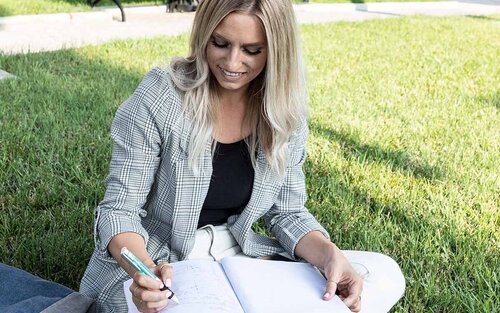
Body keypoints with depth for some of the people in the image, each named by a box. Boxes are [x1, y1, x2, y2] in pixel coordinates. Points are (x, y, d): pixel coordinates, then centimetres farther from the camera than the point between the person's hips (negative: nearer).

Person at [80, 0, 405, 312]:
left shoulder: (284, 111, -4)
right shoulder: (159, 98, -18)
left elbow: (287, 212, 1)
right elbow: (119, 209, -15)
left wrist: (329, 254, -20)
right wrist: (145, 270, -36)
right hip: (149, 269, -4)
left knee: (385, 275, -7)